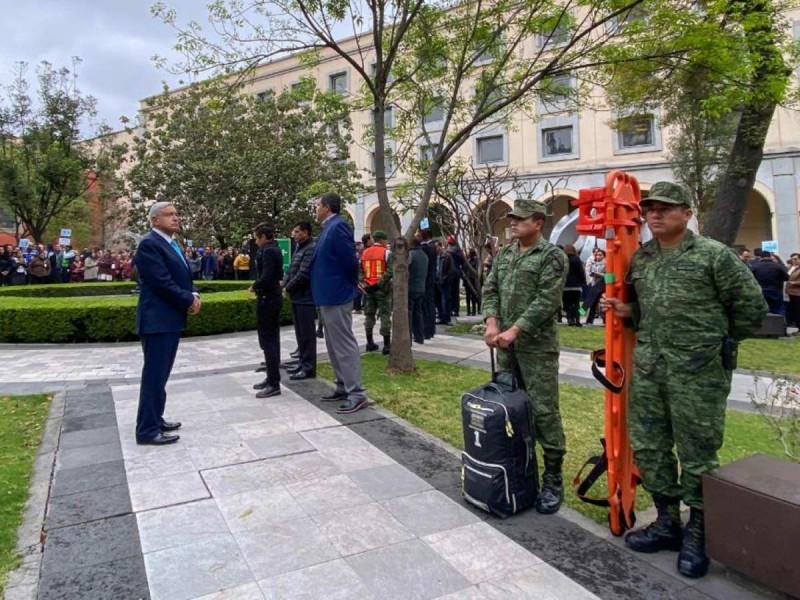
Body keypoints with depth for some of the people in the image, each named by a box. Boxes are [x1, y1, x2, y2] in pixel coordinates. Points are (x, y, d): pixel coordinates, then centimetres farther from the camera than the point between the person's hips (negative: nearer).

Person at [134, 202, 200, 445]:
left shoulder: (172, 244, 17)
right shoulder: (149, 244, -13)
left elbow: (183, 276, 17)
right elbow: (162, 281, -21)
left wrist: (194, 294, -3)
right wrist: (189, 300, -12)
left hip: (172, 318, 10)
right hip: (157, 319, -10)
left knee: (161, 374, 16)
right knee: (154, 375, -4)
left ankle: (155, 419, 27)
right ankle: (148, 430, 4)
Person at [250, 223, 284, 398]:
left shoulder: (267, 251, -17)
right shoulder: (275, 249, 13)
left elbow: (266, 277, -26)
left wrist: (254, 287, -9)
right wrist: (259, 286, 9)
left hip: (267, 298, -10)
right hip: (274, 296, 10)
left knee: (267, 341, -6)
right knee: (272, 339, 14)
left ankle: (274, 384, -3)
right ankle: (272, 378, 22)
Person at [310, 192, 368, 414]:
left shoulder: (338, 226, -16)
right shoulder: (329, 227, 14)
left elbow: (350, 260, -20)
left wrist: (352, 284, -6)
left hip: (336, 295, -10)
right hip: (328, 295, 10)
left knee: (344, 345, -6)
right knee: (334, 345, 16)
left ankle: (356, 394, 0)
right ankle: (343, 387, 26)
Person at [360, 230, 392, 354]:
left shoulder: (364, 253, 11)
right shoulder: (386, 252, -5)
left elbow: (359, 270, 5)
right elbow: (390, 271, -17)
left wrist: (362, 283, -1)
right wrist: (380, 284, -16)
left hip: (368, 288, 5)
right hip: (382, 288, -5)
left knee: (369, 315, 13)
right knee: (385, 316, -2)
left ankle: (370, 343, 17)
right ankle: (387, 344, -2)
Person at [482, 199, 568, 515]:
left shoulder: (552, 256, -8)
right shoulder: (504, 254, 13)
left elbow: (546, 301, -16)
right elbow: (490, 290, 10)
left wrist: (515, 330, -20)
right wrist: (492, 323, -6)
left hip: (537, 347, -6)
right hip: (506, 344, 7)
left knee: (543, 411, -3)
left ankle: (553, 480, 9)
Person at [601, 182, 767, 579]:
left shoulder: (714, 255, -6)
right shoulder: (639, 259, 11)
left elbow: (751, 307, -1)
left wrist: (716, 341, 5)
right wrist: (625, 311, 2)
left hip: (698, 373, -6)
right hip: (647, 368, 6)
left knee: (697, 453, 4)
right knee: (648, 447, 12)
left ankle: (697, 533, 23)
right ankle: (667, 522, 30)